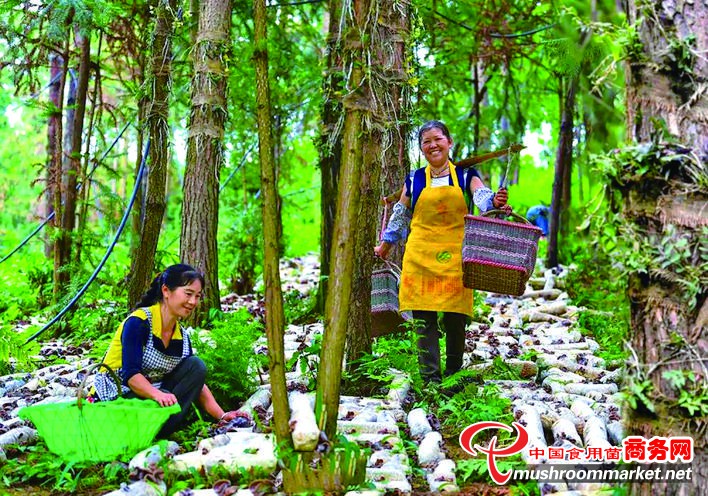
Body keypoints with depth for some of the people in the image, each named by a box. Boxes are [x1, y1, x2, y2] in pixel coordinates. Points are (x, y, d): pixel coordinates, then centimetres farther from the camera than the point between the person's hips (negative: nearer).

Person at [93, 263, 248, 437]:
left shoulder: (182, 336, 6)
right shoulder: (138, 322, -16)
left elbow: (196, 379, 5)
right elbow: (130, 375, -26)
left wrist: (222, 416, -7)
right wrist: (158, 395, -44)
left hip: (152, 394, 7)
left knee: (196, 365, -12)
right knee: (168, 402, -35)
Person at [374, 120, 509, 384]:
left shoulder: (465, 175, 8)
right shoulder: (414, 180, 12)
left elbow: (481, 196, -11)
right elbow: (400, 216, 22)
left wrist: (494, 201, -33)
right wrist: (385, 246, 26)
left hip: (454, 257, -1)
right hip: (420, 258, 1)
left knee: (455, 318, -1)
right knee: (424, 318, -4)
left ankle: (454, 375, 14)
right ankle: (430, 378, -1)